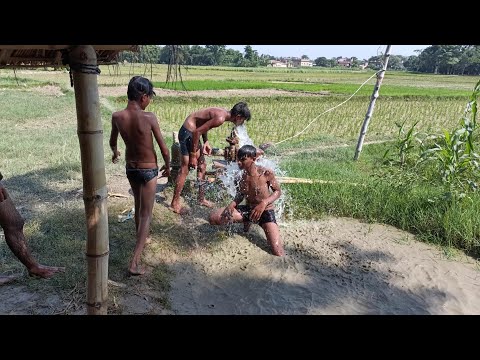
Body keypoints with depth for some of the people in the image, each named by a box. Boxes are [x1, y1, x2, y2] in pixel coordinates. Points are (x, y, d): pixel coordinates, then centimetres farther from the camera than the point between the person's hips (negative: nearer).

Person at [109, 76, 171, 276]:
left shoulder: (116, 116, -8)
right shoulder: (149, 118, -22)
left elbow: (113, 142, 12)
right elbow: (164, 150, -16)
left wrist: (115, 153, 34)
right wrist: (167, 166, 4)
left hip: (130, 168, 5)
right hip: (148, 170, -5)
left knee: (138, 205, 27)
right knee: (146, 214, 2)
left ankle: (141, 239, 47)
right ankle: (135, 262, -3)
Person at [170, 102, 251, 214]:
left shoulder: (223, 112, 4)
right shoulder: (220, 118, -25)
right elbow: (197, 132, -26)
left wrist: (206, 142, 4)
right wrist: (193, 155, -19)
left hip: (192, 132, 10)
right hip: (188, 132, -10)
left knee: (202, 166, 15)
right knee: (185, 169, -6)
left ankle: (201, 199, 28)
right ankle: (174, 204, 4)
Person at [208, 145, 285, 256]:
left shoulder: (266, 173, -21)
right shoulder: (241, 174, -8)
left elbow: (278, 191, -9)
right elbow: (240, 195, 6)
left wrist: (264, 203, -26)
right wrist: (232, 205, -15)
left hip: (265, 211, -4)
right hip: (248, 209, 4)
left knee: (279, 254, -17)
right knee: (213, 218, -11)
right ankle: (246, 221, 10)